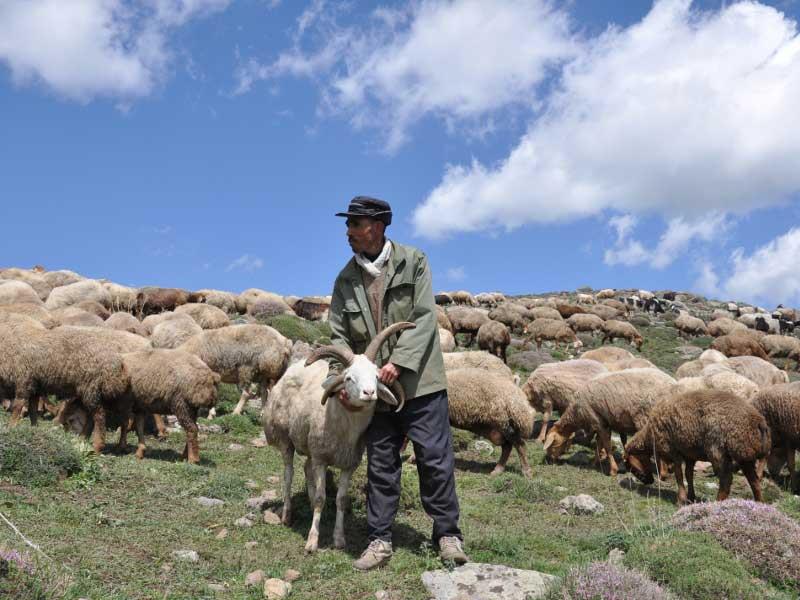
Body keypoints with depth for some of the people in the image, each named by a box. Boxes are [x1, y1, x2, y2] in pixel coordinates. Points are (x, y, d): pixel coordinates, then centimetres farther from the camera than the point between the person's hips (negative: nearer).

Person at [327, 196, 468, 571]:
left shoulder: (413, 262, -2)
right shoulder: (346, 280, 6)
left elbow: (424, 318, -9)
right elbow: (339, 336, 5)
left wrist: (398, 361, -18)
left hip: (419, 381, -3)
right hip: (375, 387, 3)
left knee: (435, 459, 0)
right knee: (381, 465, 9)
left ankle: (447, 533, 14)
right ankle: (379, 541, 17)